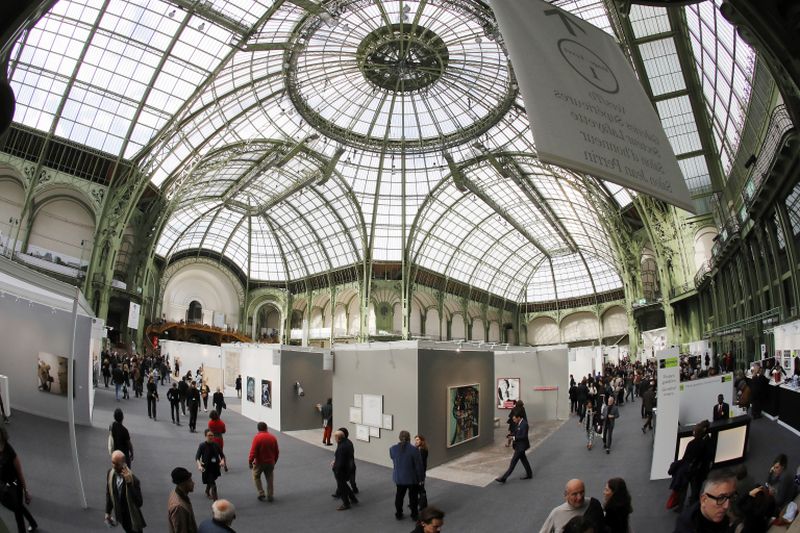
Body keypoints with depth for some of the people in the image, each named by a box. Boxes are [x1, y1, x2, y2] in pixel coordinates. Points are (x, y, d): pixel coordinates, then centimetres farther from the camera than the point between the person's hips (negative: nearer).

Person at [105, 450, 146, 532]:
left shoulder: (133, 479, -31)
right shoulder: (110, 473, -12)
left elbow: (139, 503, -34)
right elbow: (108, 494, 4)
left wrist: (129, 483, -43)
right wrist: (108, 512, 9)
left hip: (132, 517, -5)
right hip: (120, 515, 5)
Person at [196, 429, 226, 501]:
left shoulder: (216, 445, -2)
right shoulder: (202, 445, -12)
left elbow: (222, 455, 5)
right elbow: (197, 457, -13)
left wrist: (222, 460, -15)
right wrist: (199, 465, -29)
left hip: (215, 467, 5)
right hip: (207, 468, -5)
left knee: (210, 482, 26)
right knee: (212, 484, -13)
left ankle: (207, 492, 56)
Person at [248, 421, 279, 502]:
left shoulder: (257, 437, -15)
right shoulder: (273, 437, 0)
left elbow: (253, 451, -18)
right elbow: (276, 452, 7)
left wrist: (250, 461, -6)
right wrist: (274, 461, 19)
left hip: (260, 462, -3)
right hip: (270, 462, 4)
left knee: (256, 477, 18)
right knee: (270, 479, 14)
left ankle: (261, 494, 11)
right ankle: (270, 496, 16)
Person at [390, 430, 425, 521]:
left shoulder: (392, 449, -10)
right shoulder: (414, 450, -21)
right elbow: (419, 466, -14)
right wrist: (421, 477, -2)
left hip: (398, 477, 3)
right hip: (412, 478, -3)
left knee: (399, 495, 20)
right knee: (413, 496, 15)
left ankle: (398, 514, 31)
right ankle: (414, 515, 25)